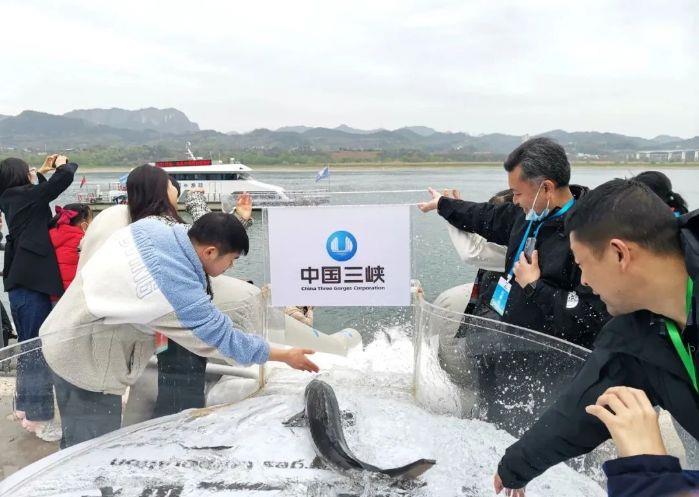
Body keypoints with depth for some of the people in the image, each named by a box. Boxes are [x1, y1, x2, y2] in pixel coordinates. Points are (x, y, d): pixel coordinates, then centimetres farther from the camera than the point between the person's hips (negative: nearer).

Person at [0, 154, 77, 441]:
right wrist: (64, 164, 4)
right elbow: (64, 178, -16)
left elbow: (38, 192, 33)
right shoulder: (24, 195, -10)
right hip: (32, 283, -9)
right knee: (38, 350, -5)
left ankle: (24, 405, 30)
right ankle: (39, 418, 1)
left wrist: (43, 172, 26)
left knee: (27, 347, 18)